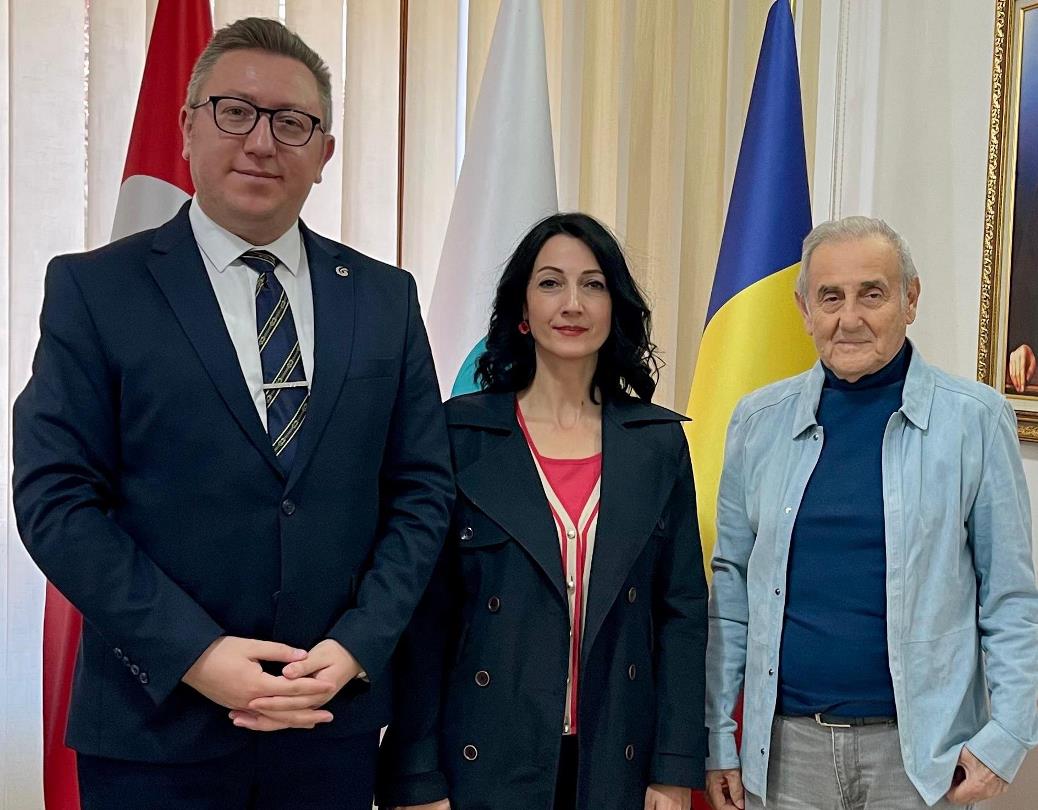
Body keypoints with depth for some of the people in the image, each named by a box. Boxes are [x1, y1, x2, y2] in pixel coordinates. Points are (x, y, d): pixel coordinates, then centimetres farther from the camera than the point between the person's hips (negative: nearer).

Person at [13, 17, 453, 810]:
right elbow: (56, 498, -8)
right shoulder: (94, 288, -4)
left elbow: (422, 489, 3)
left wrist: (356, 646, -8)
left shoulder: (386, 298, 4)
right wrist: (193, 654, -16)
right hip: (156, 723, -2)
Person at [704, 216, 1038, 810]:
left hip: (920, 756, -2)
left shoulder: (975, 420, -4)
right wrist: (715, 735, 3)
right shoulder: (759, 421, 2)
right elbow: (731, 586, 4)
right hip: (782, 749, 2)